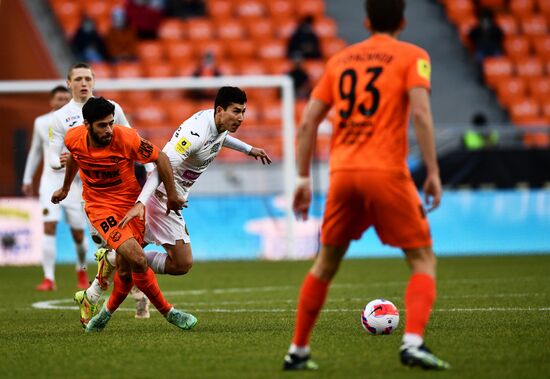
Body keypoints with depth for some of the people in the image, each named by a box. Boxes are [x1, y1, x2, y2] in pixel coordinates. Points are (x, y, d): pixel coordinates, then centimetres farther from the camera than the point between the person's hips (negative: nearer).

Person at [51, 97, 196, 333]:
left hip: (131, 204, 0)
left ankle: (107, 312, 35)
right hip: (100, 206, 0)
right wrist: (65, 188, 30)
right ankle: (168, 312, -3)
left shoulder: (126, 138, -21)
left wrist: (171, 195, -4)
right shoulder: (73, 139, -11)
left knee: (125, 271, 3)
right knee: (138, 260, -21)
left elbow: (160, 158, -10)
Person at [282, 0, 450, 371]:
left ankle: (297, 351, 21)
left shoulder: (340, 59, 17)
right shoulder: (412, 56, 4)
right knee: (423, 260, 4)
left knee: (326, 263, 19)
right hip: (387, 173, -4)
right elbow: (420, 112, -12)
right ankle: (413, 342, -18)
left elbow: (308, 123, 12)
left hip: (342, 173, 4)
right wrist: (433, 172, -10)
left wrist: (303, 179, 17)